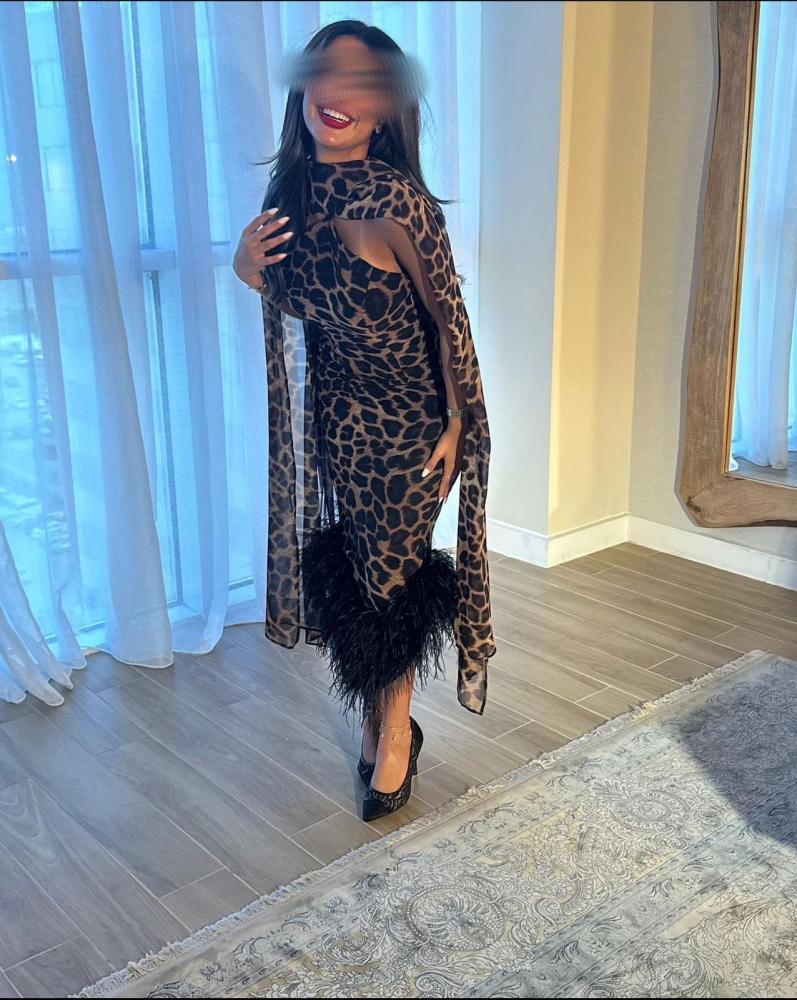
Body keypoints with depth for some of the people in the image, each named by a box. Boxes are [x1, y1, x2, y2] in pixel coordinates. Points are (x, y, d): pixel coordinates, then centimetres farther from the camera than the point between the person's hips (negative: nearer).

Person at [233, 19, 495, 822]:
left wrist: (457, 427, -12)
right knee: (342, 569, 14)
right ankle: (381, 721, 37)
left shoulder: (394, 199, -22)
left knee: (389, 577, 7)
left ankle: (394, 732, 31)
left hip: (405, 423, -6)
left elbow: (448, 315, -15)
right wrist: (248, 266, -9)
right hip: (332, 415, 6)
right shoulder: (293, 186, -2)